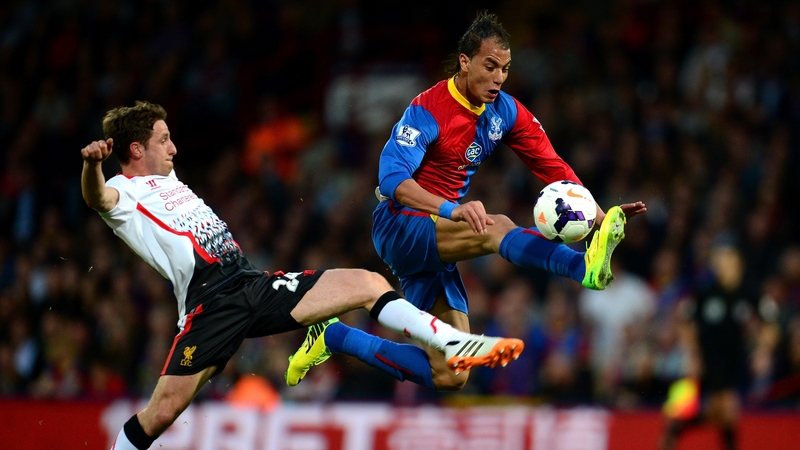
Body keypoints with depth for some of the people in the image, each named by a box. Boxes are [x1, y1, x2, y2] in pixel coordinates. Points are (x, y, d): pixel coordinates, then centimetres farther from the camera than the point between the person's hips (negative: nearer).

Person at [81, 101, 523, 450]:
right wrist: (92, 164, -47)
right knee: (162, 410, -14)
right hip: (210, 302, -8)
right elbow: (99, 198, -27)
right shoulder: (124, 193, -3)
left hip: (252, 282, 8)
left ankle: (453, 343, -4)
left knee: (368, 284, -3)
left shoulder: (166, 179, 26)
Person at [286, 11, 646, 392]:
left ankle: (334, 337, 16)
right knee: (496, 227, -34)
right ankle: (587, 268, -58)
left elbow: (552, 167, 2)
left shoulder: (505, 111, 2)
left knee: (449, 377, 3)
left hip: (436, 240, 7)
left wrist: (601, 216, -12)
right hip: (398, 228, -7)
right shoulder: (428, 111, -18)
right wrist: (453, 210, -44)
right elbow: (392, 178, -29)